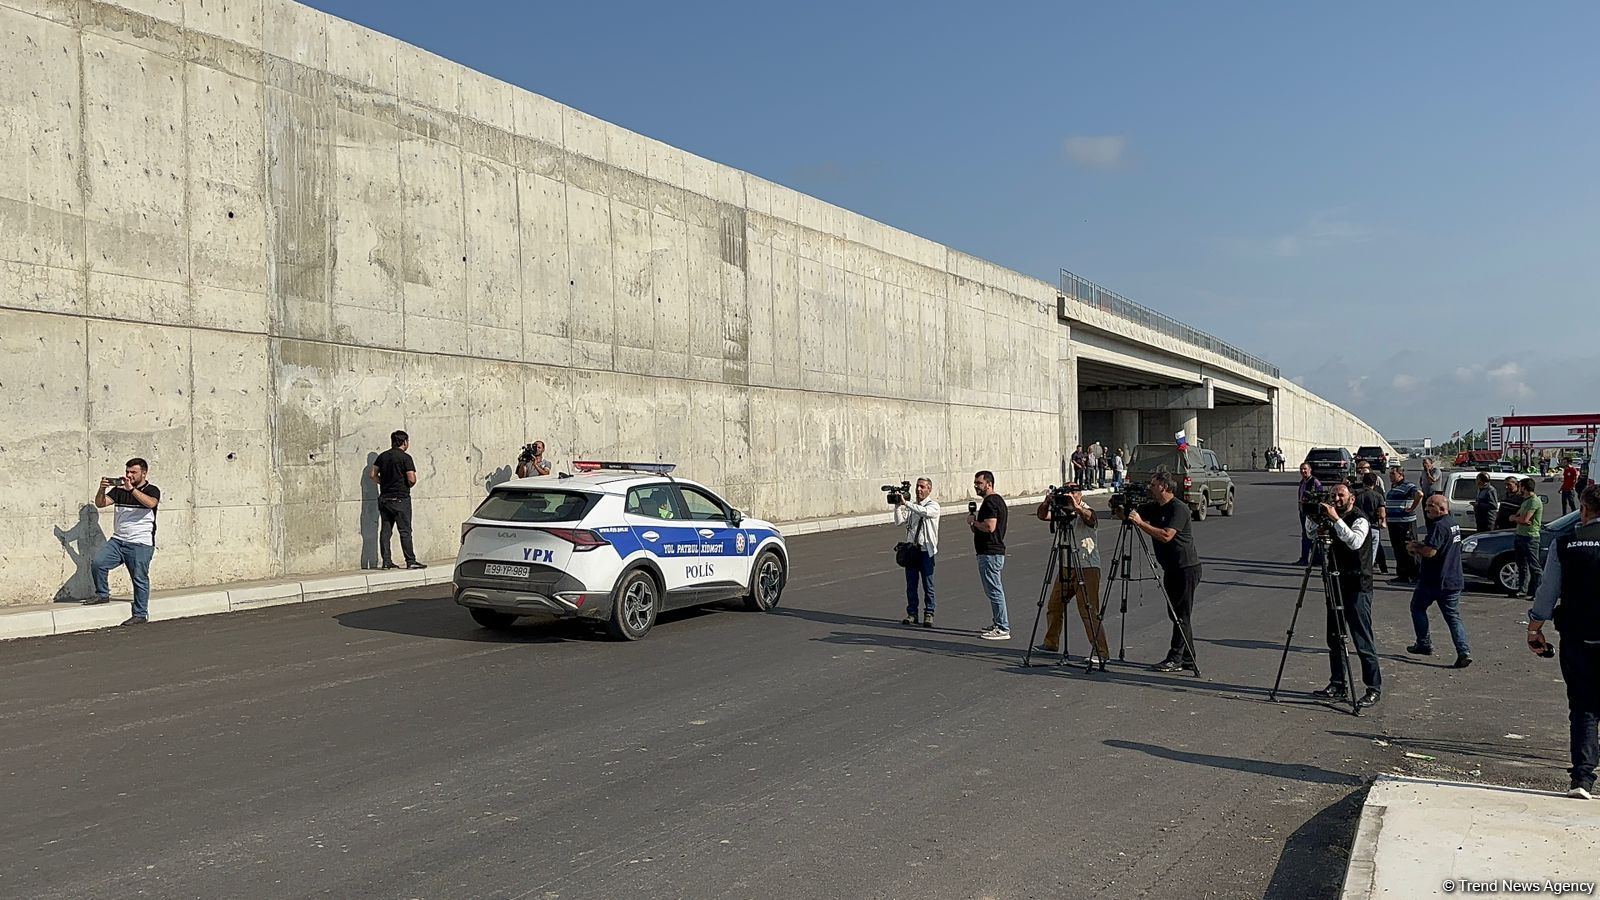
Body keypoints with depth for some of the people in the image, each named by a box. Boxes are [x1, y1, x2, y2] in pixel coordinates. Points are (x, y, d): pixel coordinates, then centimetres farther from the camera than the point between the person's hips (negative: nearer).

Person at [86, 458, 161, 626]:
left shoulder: (152, 491, -1)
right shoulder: (119, 490, 13)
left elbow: (151, 503, -23)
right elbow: (100, 504, 6)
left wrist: (131, 489, -28)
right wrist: (102, 489, -12)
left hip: (141, 544, -5)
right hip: (118, 540, 5)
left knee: (139, 579, -3)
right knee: (97, 563, -11)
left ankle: (140, 615, 5)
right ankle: (102, 594, 11)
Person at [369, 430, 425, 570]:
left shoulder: (382, 456, 9)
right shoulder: (405, 457, -10)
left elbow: (372, 475, 9)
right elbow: (412, 479, -15)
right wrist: (408, 485, 5)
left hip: (384, 498, 6)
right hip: (400, 498, -6)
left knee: (385, 530, 8)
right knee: (405, 531, -3)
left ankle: (386, 561, 8)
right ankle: (411, 561, -2)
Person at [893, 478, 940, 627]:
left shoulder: (933, 505, -2)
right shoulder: (911, 505, 12)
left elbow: (924, 511, -25)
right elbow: (899, 521, 1)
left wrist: (906, 503, -26)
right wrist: (898, 505, -12)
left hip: (926, 550, -4)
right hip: (911, 549, 4)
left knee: (928, 585, 1)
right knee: (911, 584, 7)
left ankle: (928, 615, 9)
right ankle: (912, 614, 16)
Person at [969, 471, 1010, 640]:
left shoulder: (990, 502, -17)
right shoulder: (998, 500, 17)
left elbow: (989, 526, -27)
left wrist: (973, 522, -12)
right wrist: (975, 525, 10)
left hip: (989, 553, -11)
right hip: (996, 551, 11)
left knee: (994, 591, -7)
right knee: (995, 590, 16)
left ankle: (1003, 629, -4)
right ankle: (999, 625, 23)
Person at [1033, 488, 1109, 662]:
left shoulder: (1086, 511, -9)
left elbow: (1091, 519, -32)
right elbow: (1042, 516, -4)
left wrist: (1076, 507, -48)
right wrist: (1046, 503, -24)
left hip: (1087, 567, -7)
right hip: (1066, 566, 7)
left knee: (1089, 611, -12)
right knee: (1054, 605, 14)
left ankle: (1100, 652, -9)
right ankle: (1050, 643, 31)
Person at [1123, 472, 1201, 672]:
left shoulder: (1179, 508, -16)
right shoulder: (1153, 507, 10)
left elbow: (1166, 535, -27)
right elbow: (1129, 514, 12)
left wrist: (1140, 523, -26)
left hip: (1186, 568, -9)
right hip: (1171, 569, 9)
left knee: (1181, 615, -5)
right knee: (1177, 614, 11)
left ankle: (1175, 659, -4)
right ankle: (1187, 659, 17)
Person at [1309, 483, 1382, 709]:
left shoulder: (1359, 520, -11)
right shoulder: (1333, 519, 12)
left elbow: (1355, 541, -29)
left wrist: (1336, 519, -30)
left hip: (1357, 588, -8)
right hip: (1337, 585, 8)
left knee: (1363, 640, -5)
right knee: (1334, 639, 11)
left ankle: (1374, 688, 3)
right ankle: (1337, 685, 18)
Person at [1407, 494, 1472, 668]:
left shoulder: (1439, 526, -20)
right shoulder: (1453, 522, 12)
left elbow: (1430, 552, -27)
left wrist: (1415, 548, -9)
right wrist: (1421, 544, 10)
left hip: (1434, 581, -8)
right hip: (1454, 580, 8)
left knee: (1418, 608, 13)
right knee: (1453, 616, 7)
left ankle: (1424, 644, 16)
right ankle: (1464, 651, -6)